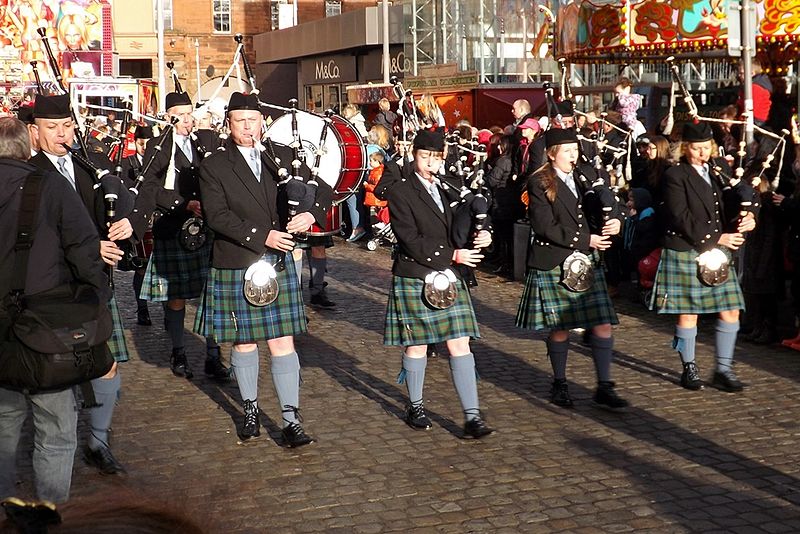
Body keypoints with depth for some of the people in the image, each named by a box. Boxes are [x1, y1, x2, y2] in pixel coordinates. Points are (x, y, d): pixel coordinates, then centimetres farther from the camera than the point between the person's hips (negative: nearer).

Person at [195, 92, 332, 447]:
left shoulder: (282, 156, 6)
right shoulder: (214, 167, -2)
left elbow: (323, 188, 8)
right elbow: (218, 216, -12)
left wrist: (311, 213, -14)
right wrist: (262, 237, -19)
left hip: (279, 264, 1)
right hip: (235, 267, -1)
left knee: (283, 343, -1)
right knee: (243, 342, 11)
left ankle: (291, 420, 1)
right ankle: (250, 410, 29)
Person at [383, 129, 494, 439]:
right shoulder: (400, 190, -8)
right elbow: (411, 240, -15)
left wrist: (481, 237, -6)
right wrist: (453, 255, -14)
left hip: (449, 278, 5)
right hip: (415, 279, -4)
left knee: (460, 345, -1)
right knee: (417, 344, 8)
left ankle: (472, 417, -2)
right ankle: (415, 407, 28)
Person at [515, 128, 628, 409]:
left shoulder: (586, 177, 11)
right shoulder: (539, 183, -6)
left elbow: (608, 207, 15)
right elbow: (545, 226, -15)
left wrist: (615, 221, -9)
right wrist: (585, 240, -16)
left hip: (589, 262, 5)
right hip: (554, 264, -5)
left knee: (603, 324, -2)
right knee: (559, 328, 5)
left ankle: (604, 387, 6)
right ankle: (559, 384, 22)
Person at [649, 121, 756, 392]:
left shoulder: (721, 167, 10)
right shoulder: (675, 175, -8)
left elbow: (734, 201, 13)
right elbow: (682, 218, -14)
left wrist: (745, 219, -10)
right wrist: (716, 238, -16)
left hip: (718, 251, 5)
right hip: (685, 252, -5)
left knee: (731, 311, 3)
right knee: (688, 313, 2)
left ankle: (723, 369, 13)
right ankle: (689, 368, 17)